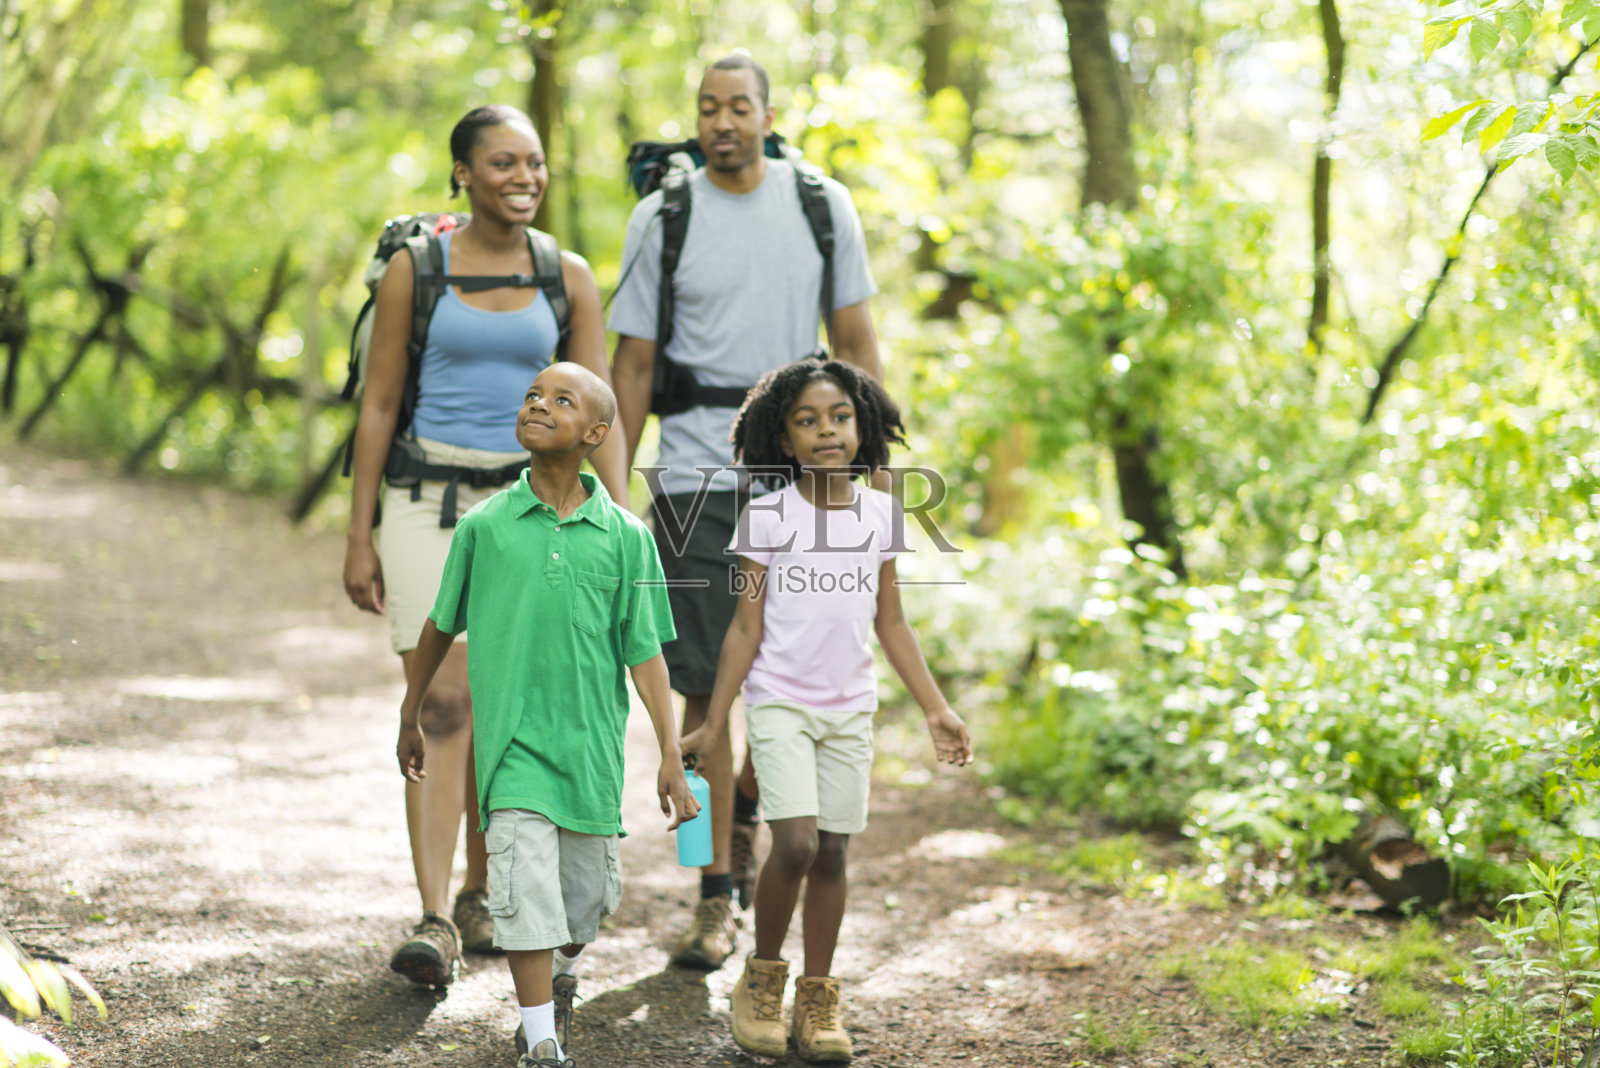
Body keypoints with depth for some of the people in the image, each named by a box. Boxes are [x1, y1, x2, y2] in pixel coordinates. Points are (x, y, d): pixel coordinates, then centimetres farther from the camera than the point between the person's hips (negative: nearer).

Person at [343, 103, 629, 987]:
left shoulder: (567, 278, 5)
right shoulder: (415, 269, 0)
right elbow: (378, 407, 2)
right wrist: (360, 538, -1)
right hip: (429, 500, -2)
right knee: (441, 704, -12)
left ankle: (480, 895, 25)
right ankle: (433, 921, -14)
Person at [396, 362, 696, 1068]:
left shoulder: (625, 537, -1)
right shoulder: (483, 526, 0)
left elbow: (644, 653, 0)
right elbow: (440, 627, 12)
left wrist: (671, 758, -3)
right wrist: (410, 719, 19)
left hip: (592, 744, 1)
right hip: (511, 743, -1)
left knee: (590, 894, 13)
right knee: (525, 888, -13)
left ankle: (561, 974, 45)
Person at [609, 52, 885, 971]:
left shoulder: (823, 206, 5)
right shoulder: (663, 217, 1)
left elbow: (857, 343, 8)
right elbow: (634, 362, 4)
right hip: (697, 475, -1)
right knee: (709, 686, -3)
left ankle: (746, 810, 36)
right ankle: (718, 896, 5)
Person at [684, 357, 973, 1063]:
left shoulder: (881, 514, 6)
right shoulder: (767, 517, -4)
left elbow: (891, 625, 12)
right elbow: (746, 628, -2)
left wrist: (935, 710, 9)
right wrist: (712, 725, -4)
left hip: (850, 709, 4)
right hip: (779, 702, -4)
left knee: (832, 853, 5)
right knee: (795, 844, -16)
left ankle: (817, 999, 17)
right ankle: (761, 978, 6)